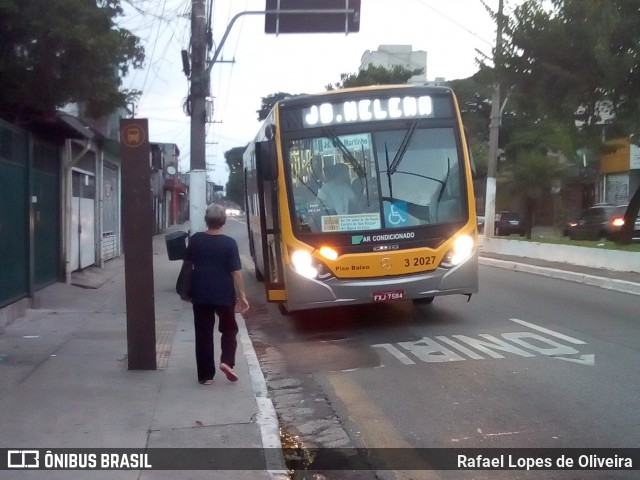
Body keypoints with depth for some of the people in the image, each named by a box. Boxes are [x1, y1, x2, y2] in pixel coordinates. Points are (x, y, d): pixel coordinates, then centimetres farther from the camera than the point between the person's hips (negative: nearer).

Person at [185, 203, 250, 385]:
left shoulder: (195, 240, -2)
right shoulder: (229, 243, -11)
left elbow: (189, 263, 13)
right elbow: (236, 272, -12)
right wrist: (242, 296, -7)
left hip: (200, 294, 2)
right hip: (224, 295, -2)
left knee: (203, 334, 9)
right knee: (229, 330, 19)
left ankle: (206, 375, 10)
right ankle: (226, 362, 0)